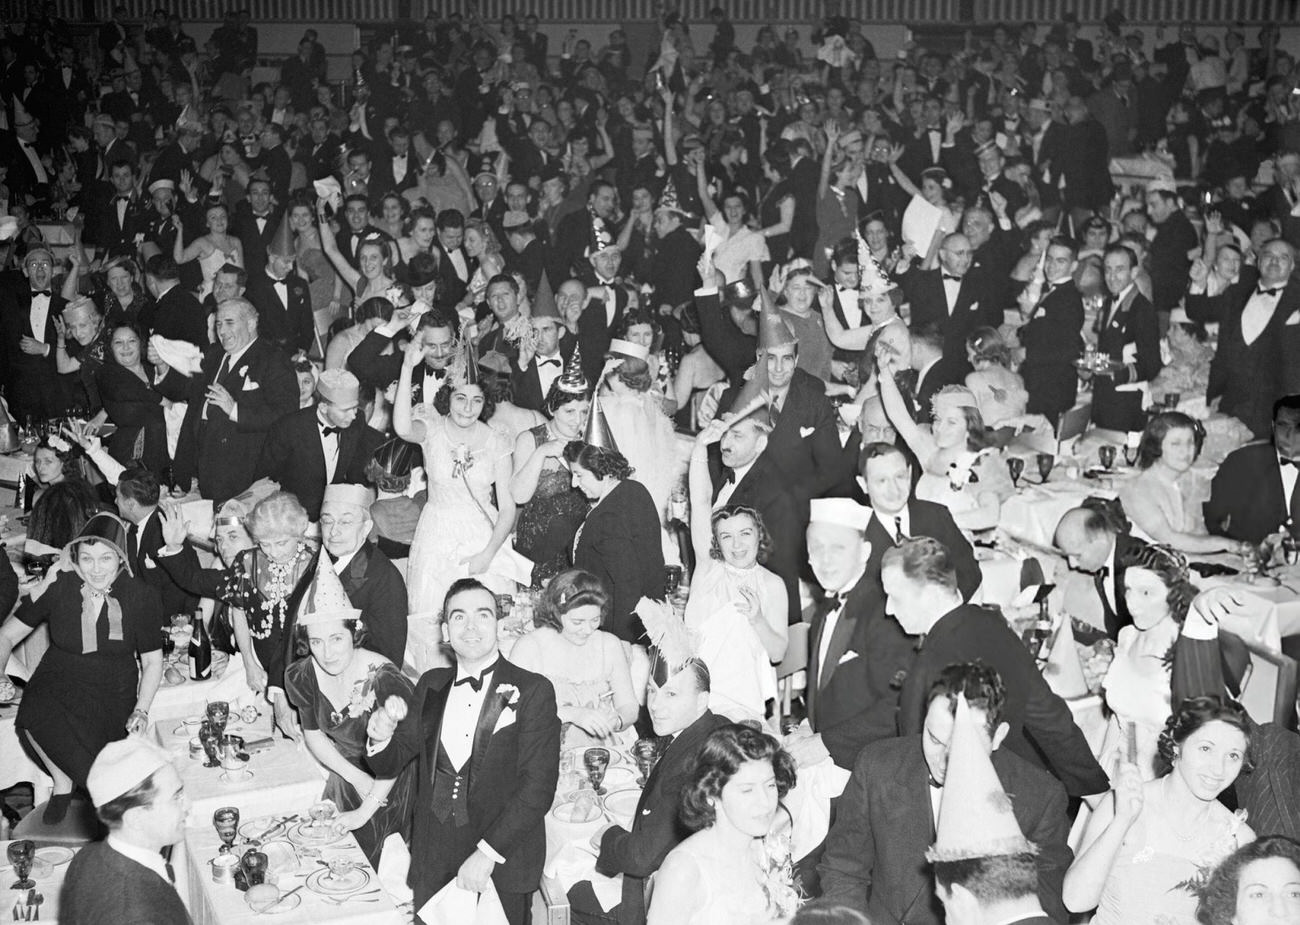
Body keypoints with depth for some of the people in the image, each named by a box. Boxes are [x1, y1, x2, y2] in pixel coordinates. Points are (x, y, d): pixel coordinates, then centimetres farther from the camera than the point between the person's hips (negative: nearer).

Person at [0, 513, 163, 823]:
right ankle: (62, 781, -8)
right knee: (34, 715, -32)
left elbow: (152, 661, 6)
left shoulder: (141, 597, -4)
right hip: (57, 682, 1)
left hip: (112, 692, -1)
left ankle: (67, 780, 0)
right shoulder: (58, 587, -3)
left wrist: (141, 709, -6)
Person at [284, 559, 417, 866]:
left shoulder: (384, 679, -32)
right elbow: (313, 735, 1)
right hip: (344, 772, 5)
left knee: (377, 861, 2)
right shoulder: (303, 677, -14)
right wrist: (356, 778, -10)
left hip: (390, 782, -5)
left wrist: (365, 811, -20)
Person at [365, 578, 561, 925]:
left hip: (501, 872, -3)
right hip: (432, 865, 4)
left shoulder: (534, 691, -6)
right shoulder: (431, 685, 9)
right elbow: (391, 764, 14)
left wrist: (487, 854, -19)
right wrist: (382, 738, -9)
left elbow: (538, 786, -12)